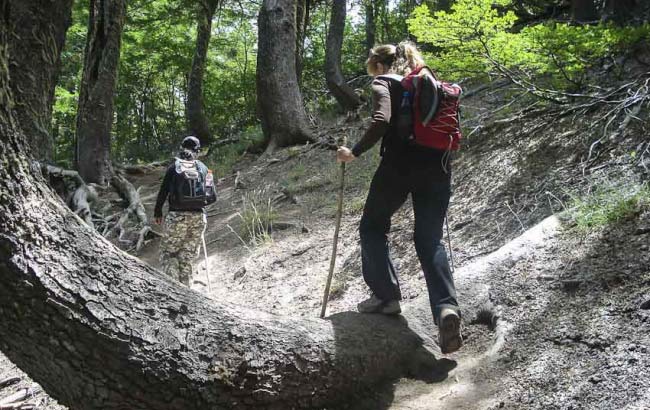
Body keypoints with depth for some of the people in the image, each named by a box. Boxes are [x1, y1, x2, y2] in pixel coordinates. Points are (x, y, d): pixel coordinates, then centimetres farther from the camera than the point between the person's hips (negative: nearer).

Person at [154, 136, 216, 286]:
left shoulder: (174, 167, -1)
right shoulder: (203, 168, 7)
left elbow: (163, 192, -3)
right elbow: (212, 197, 6)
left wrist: (157, 213, 10)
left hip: (177, 216, -3)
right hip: (199, 217, 3)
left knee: (168, 253, 8)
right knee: (187, 257, 12)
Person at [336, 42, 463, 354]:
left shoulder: (384, 83, 4)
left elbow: (381, 122, -15)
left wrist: (355, 152, -7)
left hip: (398, 166, -5)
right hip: (436, 168, 5)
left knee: (373, 227, 16)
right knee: (430, 240, 7)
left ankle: (386, 295, 10)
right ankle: (446, 307, -13)